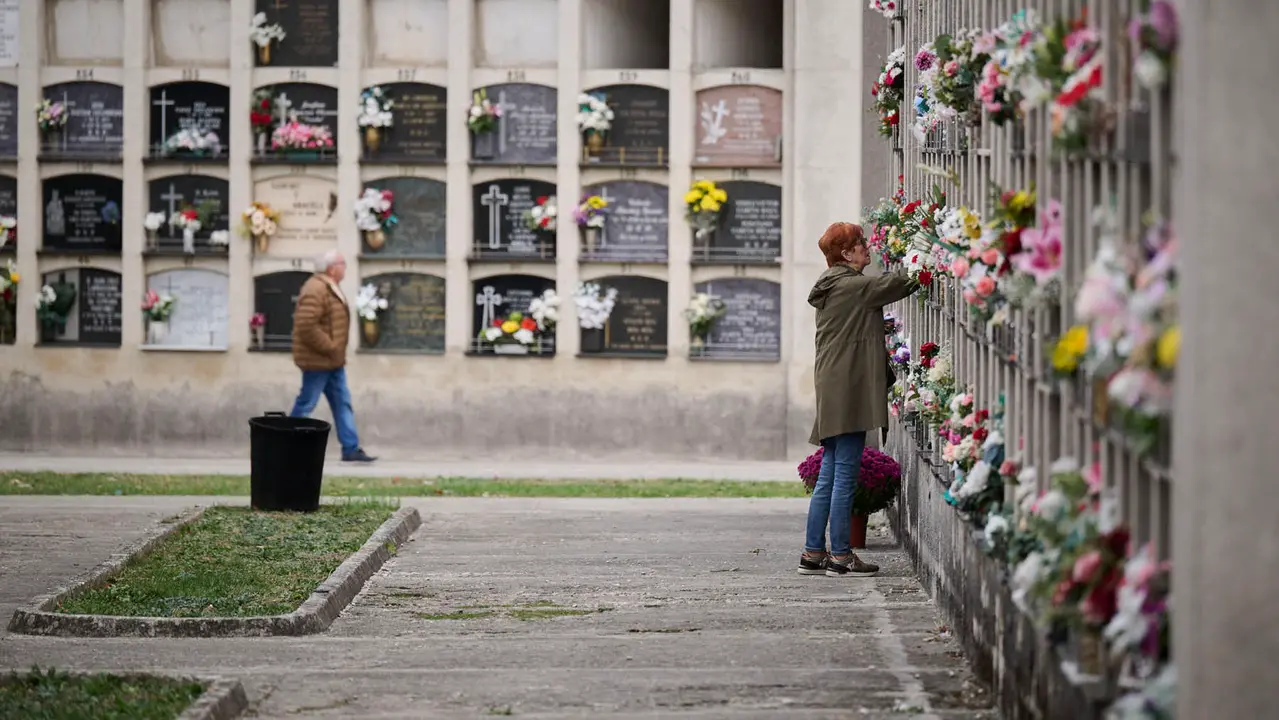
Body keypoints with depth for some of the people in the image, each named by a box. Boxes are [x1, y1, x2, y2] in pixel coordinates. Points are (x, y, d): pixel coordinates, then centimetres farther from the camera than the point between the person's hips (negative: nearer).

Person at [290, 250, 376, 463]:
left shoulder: (330, 288, 13)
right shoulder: (315, 291, -22)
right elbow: (306, 326, -30)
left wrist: (334, 348, 16)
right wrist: (328, 347, -23)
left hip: (333, 361, 11)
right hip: (317, 360, -11)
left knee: (342, 403, 9)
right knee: (306, 404, -2)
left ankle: (351, 449, 11)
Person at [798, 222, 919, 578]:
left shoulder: (832, 287, 17)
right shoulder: (851, 286, -12)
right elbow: (896, 284, -13)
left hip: (832, 388, 10)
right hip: (847, 390, -10)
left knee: (829, 477, 11)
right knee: (845, 476, -6)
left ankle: (813, 553, 13)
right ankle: (840, 556, -4)